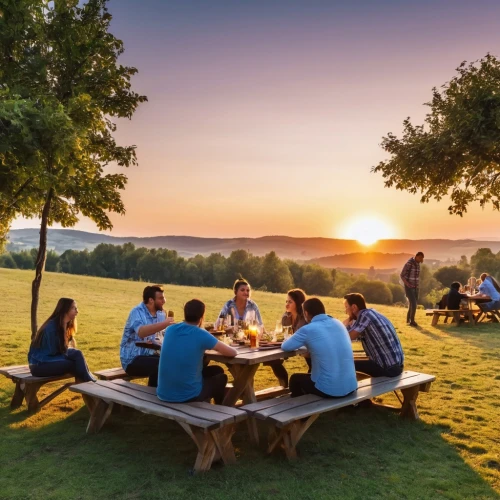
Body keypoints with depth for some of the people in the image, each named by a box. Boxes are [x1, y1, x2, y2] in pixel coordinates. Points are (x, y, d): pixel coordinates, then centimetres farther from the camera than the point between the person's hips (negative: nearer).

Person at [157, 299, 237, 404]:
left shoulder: (170, 330, 1)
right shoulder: (202, 335, -14)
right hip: (187, 396, -5)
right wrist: (220, 348, 16)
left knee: (214, 370, 27)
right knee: (221, 377, 24)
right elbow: (233, 353, -4)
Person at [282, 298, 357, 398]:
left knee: (295, 379, 24)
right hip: (351, 387, 6)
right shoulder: (338, 323, 7)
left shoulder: (308, 329, -11)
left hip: (329, 390, -6)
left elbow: (285, 347, 4)